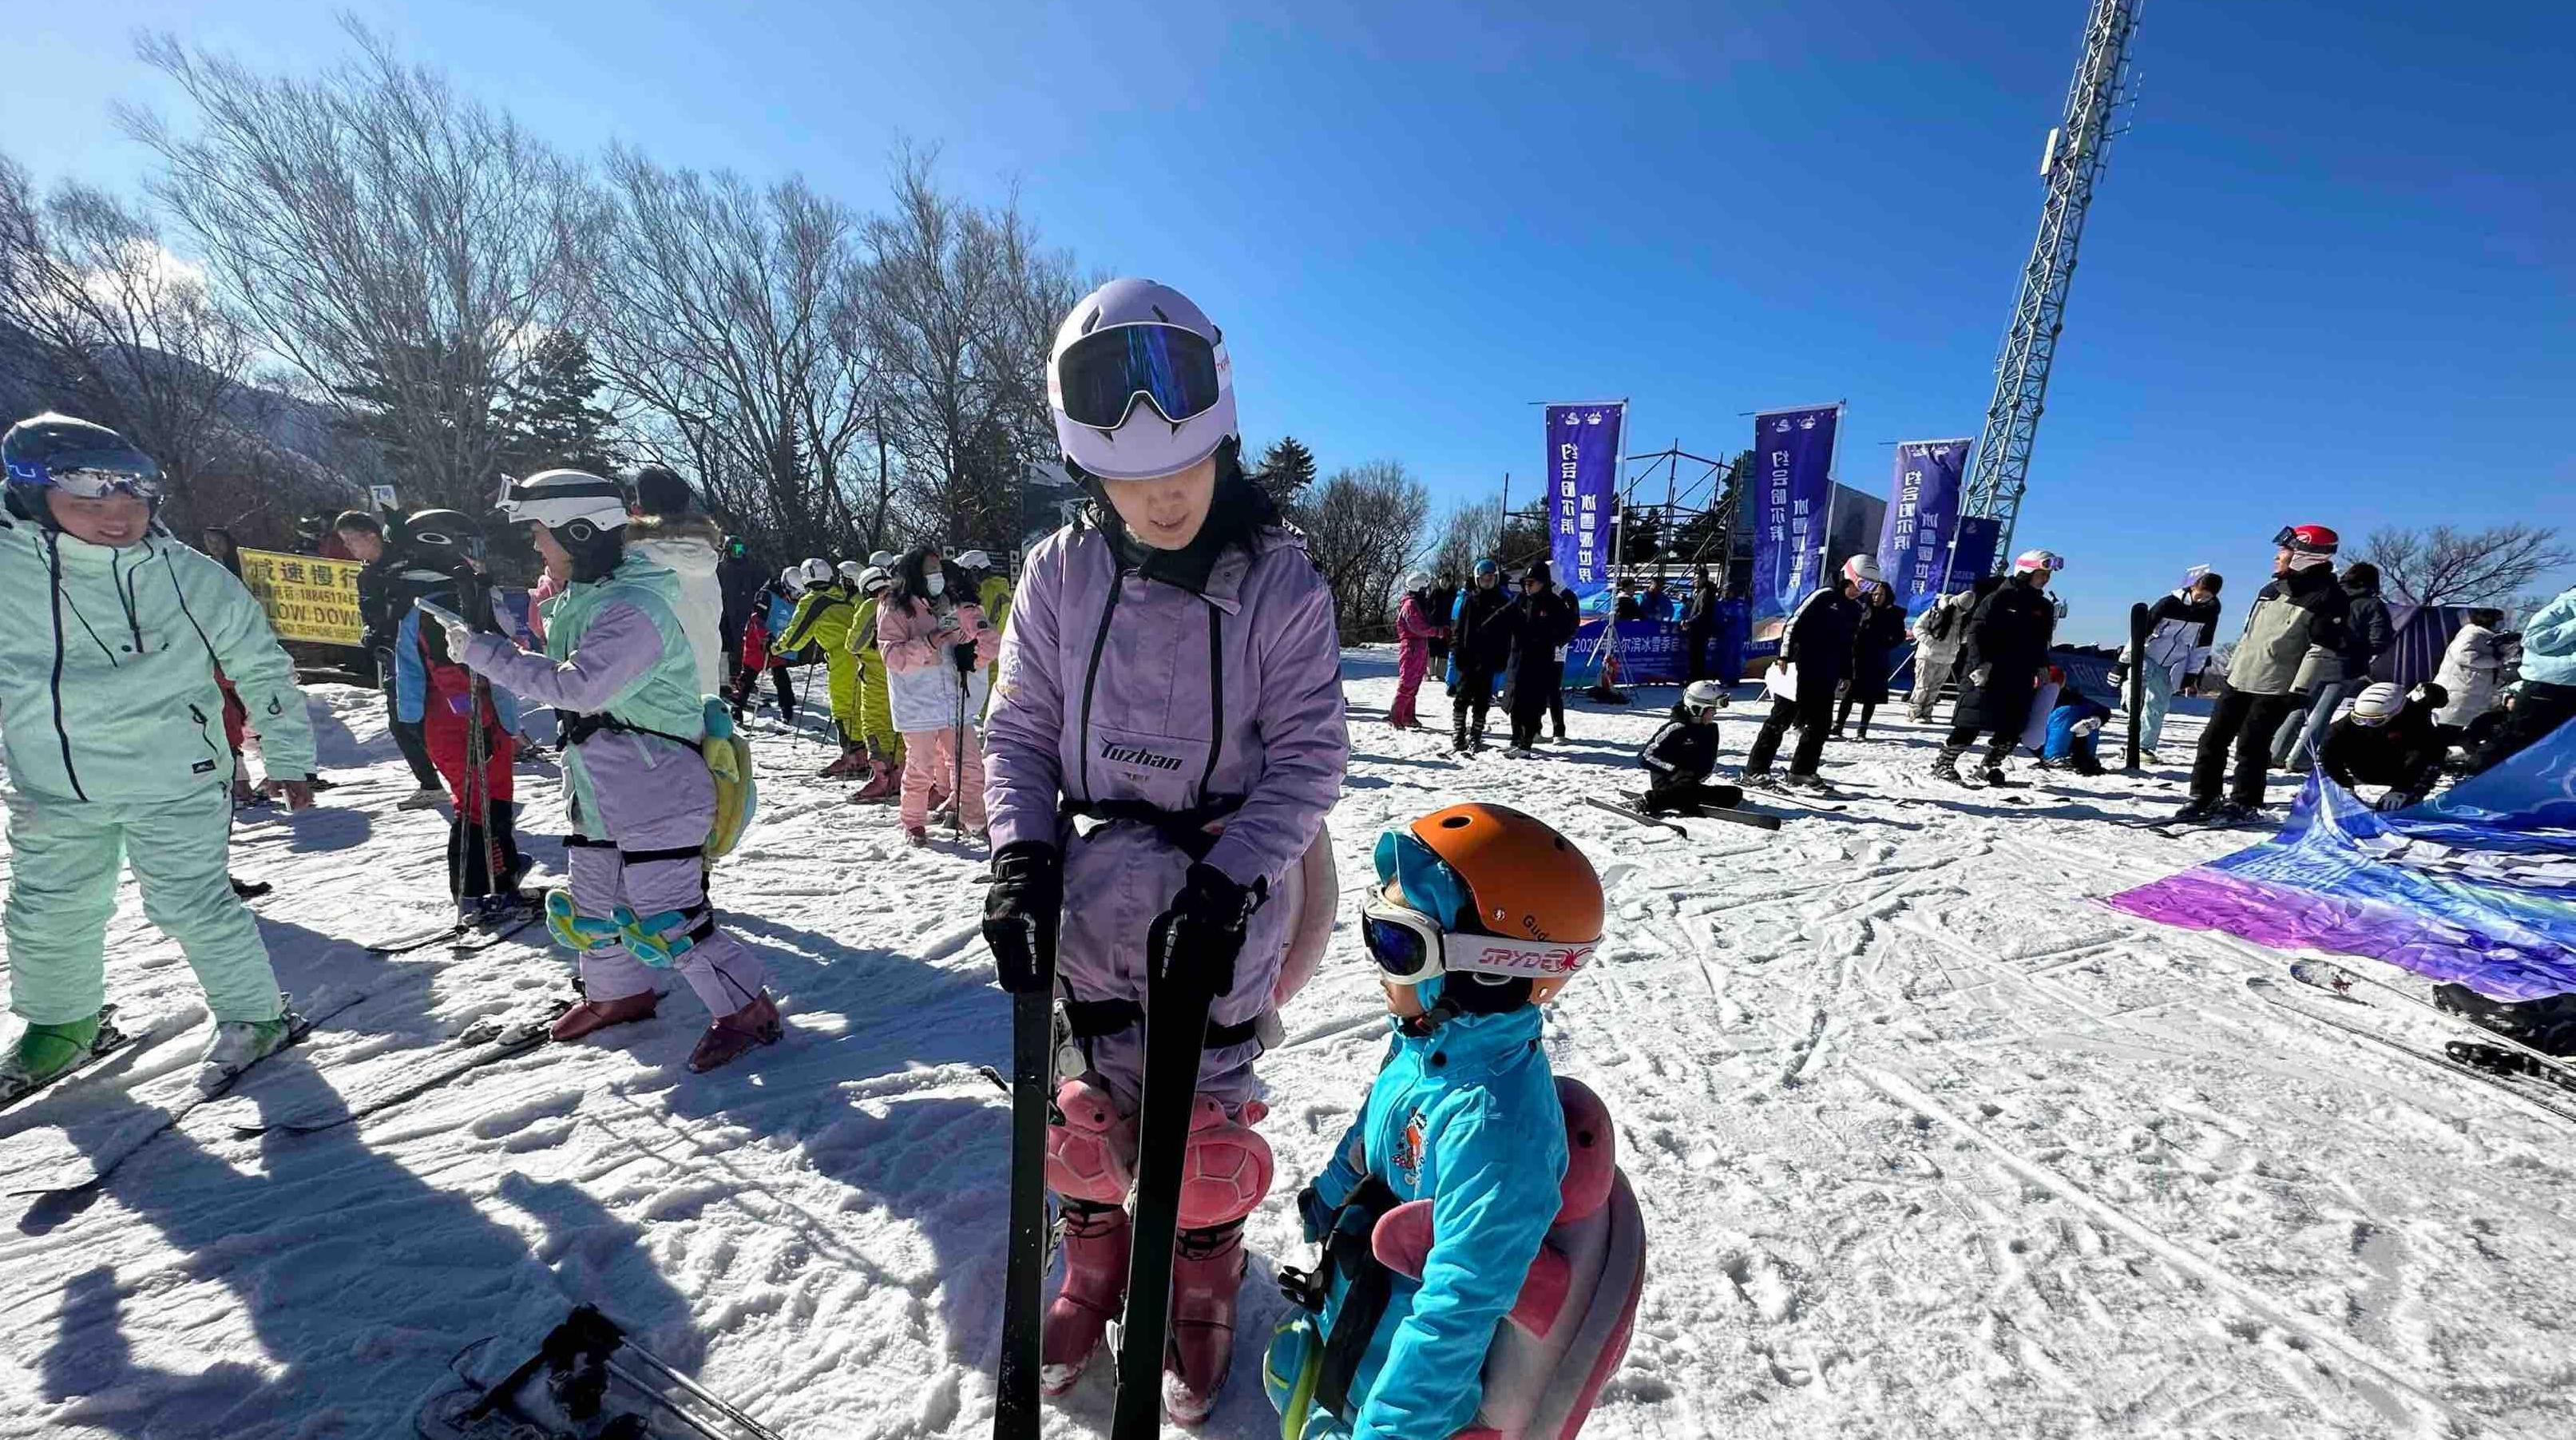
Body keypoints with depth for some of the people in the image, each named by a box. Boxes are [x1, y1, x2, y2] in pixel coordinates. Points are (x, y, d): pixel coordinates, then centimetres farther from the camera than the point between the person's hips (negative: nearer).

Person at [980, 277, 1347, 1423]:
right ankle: (1095, 1263, 45)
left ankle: (1202, 1292, 39)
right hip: (1098, 881, 2)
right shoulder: (1061, 573, -4)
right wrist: (1020, 855, -12)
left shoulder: (1280, 577, -11)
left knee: (1207, 1111, 10)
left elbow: (1308, 751, -10)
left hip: (1230, 889, -2)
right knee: (1097, 1093, 15)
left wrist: (1227, 878, -19)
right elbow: (1021, 730, 2)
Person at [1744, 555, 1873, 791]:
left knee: (1820, 725, 6)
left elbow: (1847, 645, 23)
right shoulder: (1825, 595, -7)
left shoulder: (1856, 609, 15)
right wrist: (1785, 654, -15)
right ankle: (1756, 769, 0)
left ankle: (1802, 772, 16)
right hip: (1801, 670, -8)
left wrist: (1846, 674, 20)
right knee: (1780, 720, -4)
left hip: (1827, 677, 8)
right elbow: (1794, 623, -11)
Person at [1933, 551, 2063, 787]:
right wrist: (1980, 663, -18)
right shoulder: (2001, 598, -5)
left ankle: (1991, 767, 17)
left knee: (2013, 728, 3)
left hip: (2021, 679, 7)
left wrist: (2042, 667, 13)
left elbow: (2041, 643, 25)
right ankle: (1943, 763, 1)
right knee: (1973, 723, -8)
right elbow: (1976, 630, -11)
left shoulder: (2044, 607, 15)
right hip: (1987, 674, -7)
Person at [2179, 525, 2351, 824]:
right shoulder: (2270, 591, 14)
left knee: (2251, 745, -4)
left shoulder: (2327, 598, -9)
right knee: (2213, 738, 5)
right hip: (2238, 679, 7)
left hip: (2277, 687, -7)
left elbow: (2325, 647, -11)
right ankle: (2203, 797, 12)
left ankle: (2244, 804, 9)